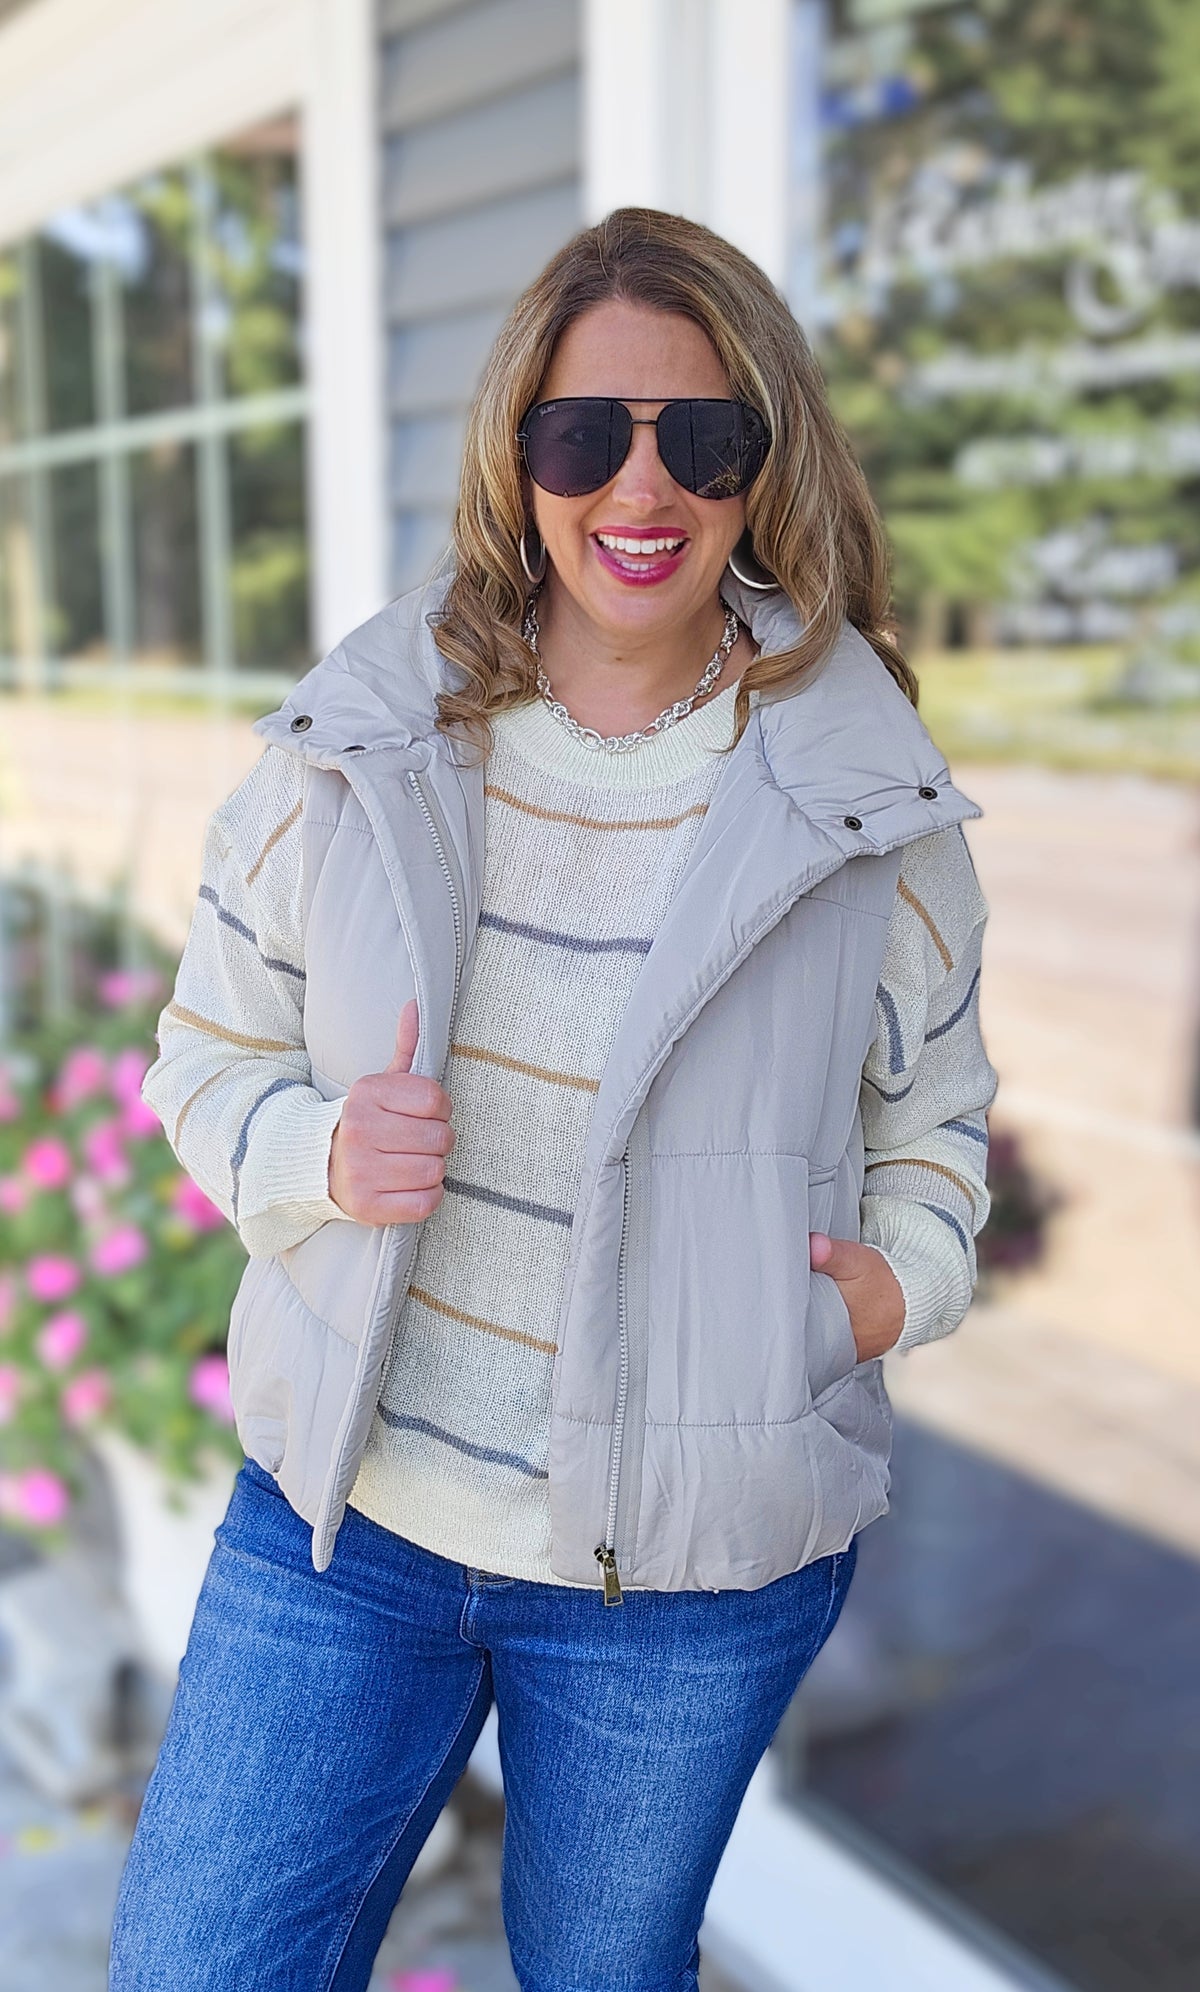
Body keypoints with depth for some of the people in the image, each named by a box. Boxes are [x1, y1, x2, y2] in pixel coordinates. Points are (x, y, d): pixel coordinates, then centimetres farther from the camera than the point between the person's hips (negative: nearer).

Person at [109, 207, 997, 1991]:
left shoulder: (870, 801, -7)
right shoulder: (356, 750, -6)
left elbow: (933, 1111, 8)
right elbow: (208, 1055, 2)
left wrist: (908, 1275, -11)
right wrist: (321, 1152, -19)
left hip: (692, 1569, 0)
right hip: (345, 1507, 1)